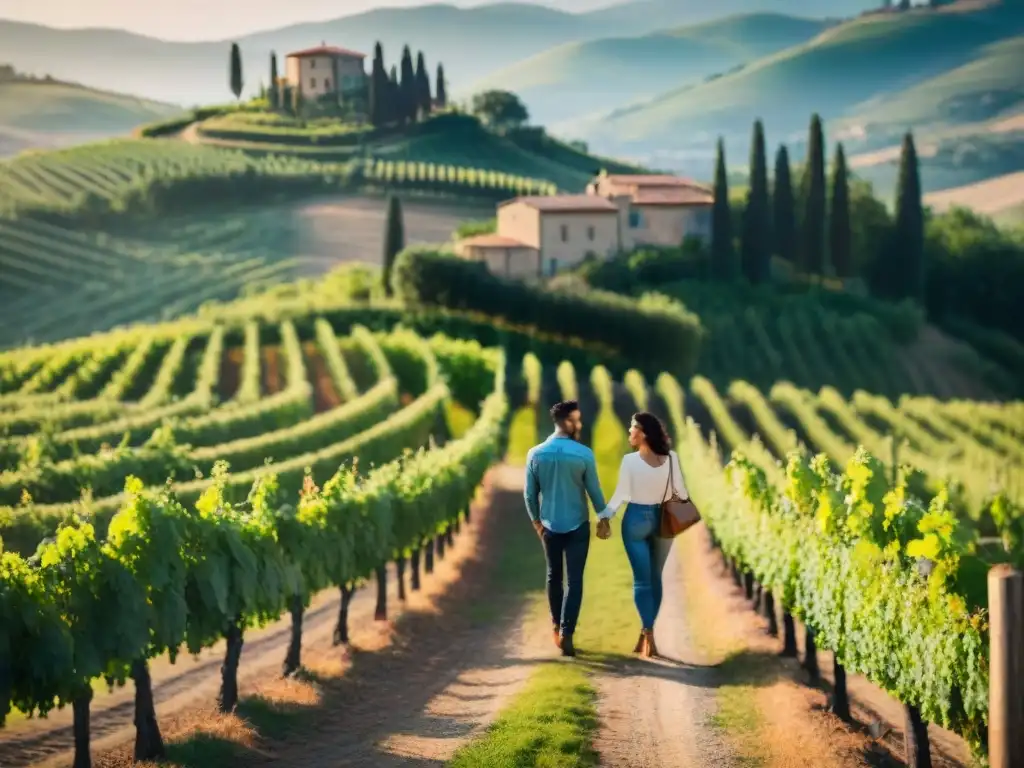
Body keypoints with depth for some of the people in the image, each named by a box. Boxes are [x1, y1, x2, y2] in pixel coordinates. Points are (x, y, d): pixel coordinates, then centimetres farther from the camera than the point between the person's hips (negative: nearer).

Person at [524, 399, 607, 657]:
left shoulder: (535, 454, -7)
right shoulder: (584, 454, -14)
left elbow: (530, 494, 0)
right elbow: (594, 491, -7)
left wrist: (535, 520, 16)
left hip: (549, 525, 3)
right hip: (577, 525, -3)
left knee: (554, 576, 18)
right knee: (574, 580, 0)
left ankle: (557, 627, 29)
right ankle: (566, 633, -9)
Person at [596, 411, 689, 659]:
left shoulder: (630, 460, -14)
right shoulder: (671, 457, -6)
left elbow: (621, 495, -11)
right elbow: (681, 491, -1)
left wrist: (604, 517, -3)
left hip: (637, 520, -3)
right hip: (663, 520, 3)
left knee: (642, 579, 2)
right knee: (655, 578, 14)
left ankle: (649, 636, -6)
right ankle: (645, 635, 19)